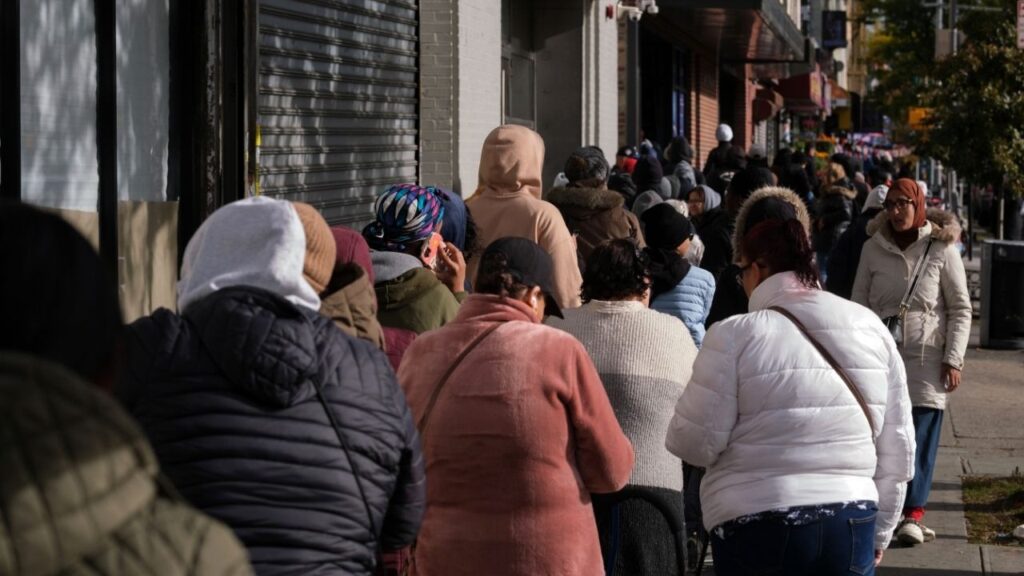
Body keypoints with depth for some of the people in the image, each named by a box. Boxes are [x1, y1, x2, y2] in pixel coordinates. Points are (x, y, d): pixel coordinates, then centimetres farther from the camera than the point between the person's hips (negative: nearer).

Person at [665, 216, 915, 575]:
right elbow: (897, 447, 10)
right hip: (851, 523, 4)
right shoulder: (871, 328, 7)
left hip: (757, 529, -4)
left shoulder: (735, 336, -8)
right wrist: (879, 532, 20)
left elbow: (696, 444, -7)